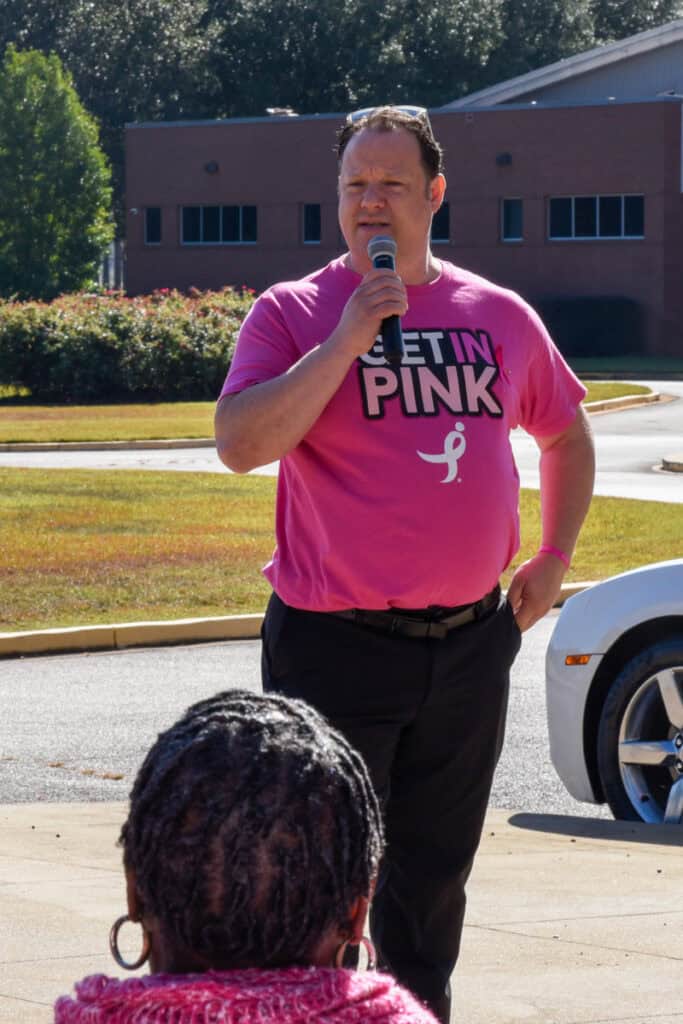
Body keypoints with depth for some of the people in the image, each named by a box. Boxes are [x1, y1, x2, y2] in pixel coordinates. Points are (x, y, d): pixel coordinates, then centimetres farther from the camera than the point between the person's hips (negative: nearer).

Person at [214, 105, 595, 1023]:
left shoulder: (499, 316, 7)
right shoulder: (294, 314, -5)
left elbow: (566, 433, 24)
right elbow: (240, 444, -20)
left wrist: (554, 557, 14)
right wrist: (347, 342, -23)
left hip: (469, 641, 4)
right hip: (335, 645, -4)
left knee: (434, 871, 15)